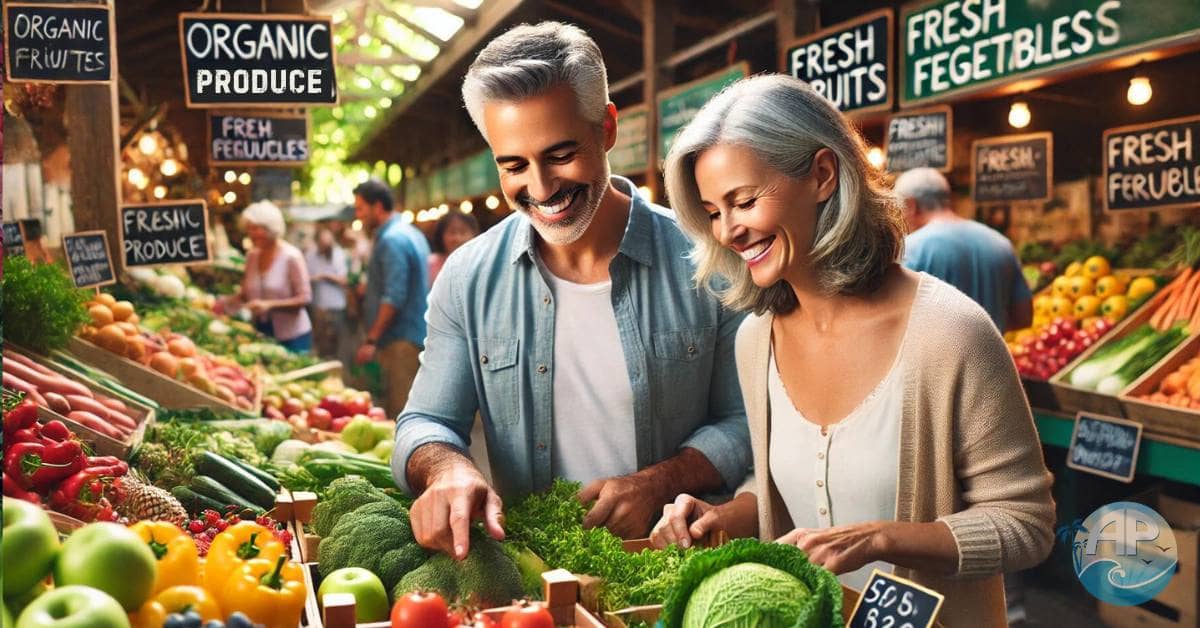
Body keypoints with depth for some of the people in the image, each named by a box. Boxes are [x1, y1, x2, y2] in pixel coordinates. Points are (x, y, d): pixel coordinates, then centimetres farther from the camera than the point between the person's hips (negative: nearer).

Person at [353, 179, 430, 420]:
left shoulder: (392, 240, -14)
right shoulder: (411, 233, 17)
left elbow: (393, 298, -21)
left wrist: (372, 340, -19)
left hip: (400, 340, -10)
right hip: (415, 334, 10)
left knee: (400, 412, -9)